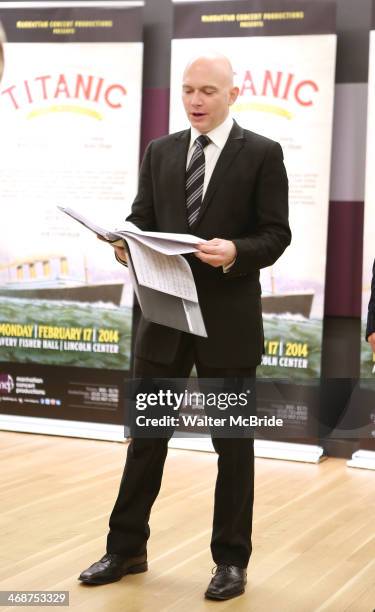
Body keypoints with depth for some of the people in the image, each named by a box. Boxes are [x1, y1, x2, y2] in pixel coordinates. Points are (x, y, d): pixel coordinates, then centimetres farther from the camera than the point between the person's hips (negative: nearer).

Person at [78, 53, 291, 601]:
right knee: (146, 433, 9)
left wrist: (236, 252, -25)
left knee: (233, 442, 7)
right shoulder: (159, 152, 10)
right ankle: (126, 549, 23)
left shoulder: (262, 153, -2)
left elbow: (277, 234, -6)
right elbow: (141, 221, 10)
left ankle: (231, 560, 20)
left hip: (229, 318, -3)